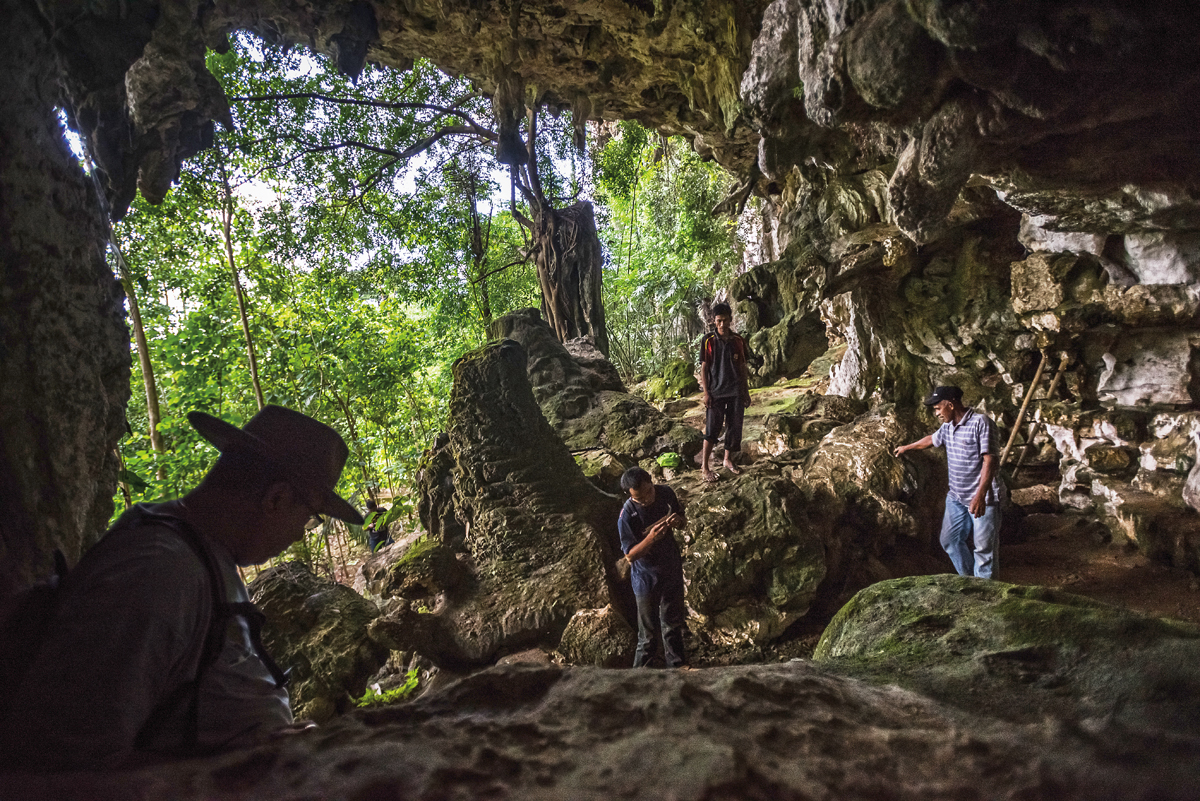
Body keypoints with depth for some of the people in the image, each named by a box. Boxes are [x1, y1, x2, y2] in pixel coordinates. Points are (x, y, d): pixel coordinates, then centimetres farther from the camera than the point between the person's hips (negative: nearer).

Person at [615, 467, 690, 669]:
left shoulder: (666, 493, -13)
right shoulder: (627, 515, -26)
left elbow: (683, 521, 3)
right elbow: (630, 554, -21)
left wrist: (679, 522, -21)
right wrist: (651, 538, -38)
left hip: (672, 570, 5)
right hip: (646, 576, -5)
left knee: (674, 621, 24)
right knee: (649, 629, 11)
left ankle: (676, 662, 45)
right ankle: (643, 667, 33)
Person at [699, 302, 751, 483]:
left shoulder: (738, 341, 5)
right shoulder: (708, 341, -2)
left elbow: (743, 368, 11)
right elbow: (704, 368, -1)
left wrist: (746, 392, 10)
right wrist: (706, 393, -7)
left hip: (736, 392, 3)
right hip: (716, 392, -3)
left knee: (734, 427, 8)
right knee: (712, 429, -4)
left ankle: (728, 460, 26)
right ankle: (704, 467, 1)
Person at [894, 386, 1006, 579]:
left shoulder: (980, 422, -16)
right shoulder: (948, 427, 9)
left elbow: (990, 460, -22)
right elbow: (931, 440, 32)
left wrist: (980, 495, -30)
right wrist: (907, 447, 47)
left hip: (984, 499, -8)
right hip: (956, 497, 8)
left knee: (983, 547, -2)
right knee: (950, 541, 12)